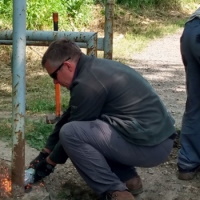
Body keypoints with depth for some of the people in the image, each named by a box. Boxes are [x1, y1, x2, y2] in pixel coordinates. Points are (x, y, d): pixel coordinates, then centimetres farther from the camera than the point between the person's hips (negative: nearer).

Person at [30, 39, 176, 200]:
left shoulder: (88, 83, -17)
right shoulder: (94, 69, 14)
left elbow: (70, 131, -6)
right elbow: (69, 117, 21)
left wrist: (49, 162, 10)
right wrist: (45, 153, 26)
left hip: (149, 145, -10)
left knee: (70, 133, -14)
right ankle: (128, 178, 14)